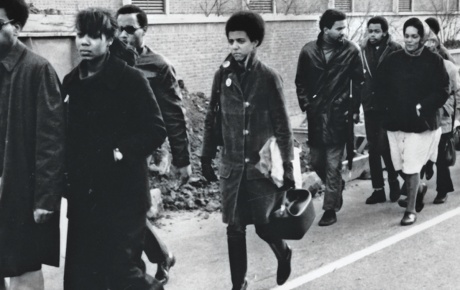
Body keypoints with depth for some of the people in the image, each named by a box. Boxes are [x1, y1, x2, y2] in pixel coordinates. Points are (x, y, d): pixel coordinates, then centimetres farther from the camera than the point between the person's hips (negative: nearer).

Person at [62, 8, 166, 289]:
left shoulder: (131, 79, -7)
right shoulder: (71, 82, 9)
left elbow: (156, 130, -11)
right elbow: (66, 133, 15)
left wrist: (121, 152, -19)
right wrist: (69, 175, 3)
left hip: (123, 195, -5)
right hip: (83, 197, 6)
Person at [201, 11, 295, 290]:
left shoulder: (268, 77, -7)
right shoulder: (223, 74, 1)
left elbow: (283, 126, -6)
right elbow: (212, 119, 8)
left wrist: (288, 166, -8)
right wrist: (207, 157, 8)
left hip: (262, 165, -3)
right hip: (232, 165, 3)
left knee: (264, 225, 2)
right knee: (235, 228, 6)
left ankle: (283, 252, 35)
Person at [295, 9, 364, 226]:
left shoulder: (351, 51, -4)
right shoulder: (308, 51, 1)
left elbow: (358, 83, 1)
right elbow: (300, 82, 9)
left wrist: (355, 109, -3)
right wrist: (305, 104, 0)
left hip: (338, 114, -3)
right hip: (315, 114, 3)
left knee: (333, 163, -2)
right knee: (316, 161, 11)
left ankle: (330, 209, 7)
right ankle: (336, 187, 39)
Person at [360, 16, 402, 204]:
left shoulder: (394, 50, -6)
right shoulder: (364, 51, 6)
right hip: (369, 106, 4)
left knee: (384, 146, -9)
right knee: (373, 148, 7)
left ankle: (394, 181, 16)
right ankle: (378, 189, 16)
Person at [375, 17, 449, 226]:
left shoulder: (433, 61, -4)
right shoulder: (392, 60, 5)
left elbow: (442, 91, -5)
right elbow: (381, 86, 10)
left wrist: (423, 107, -14)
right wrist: (388, 106, -2)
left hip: (421, 122, -4)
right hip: (396, 121, 4)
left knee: (412, 167, -5)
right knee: (400, 166, 11)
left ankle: (411, 209, 9)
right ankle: (419, 188, 41)